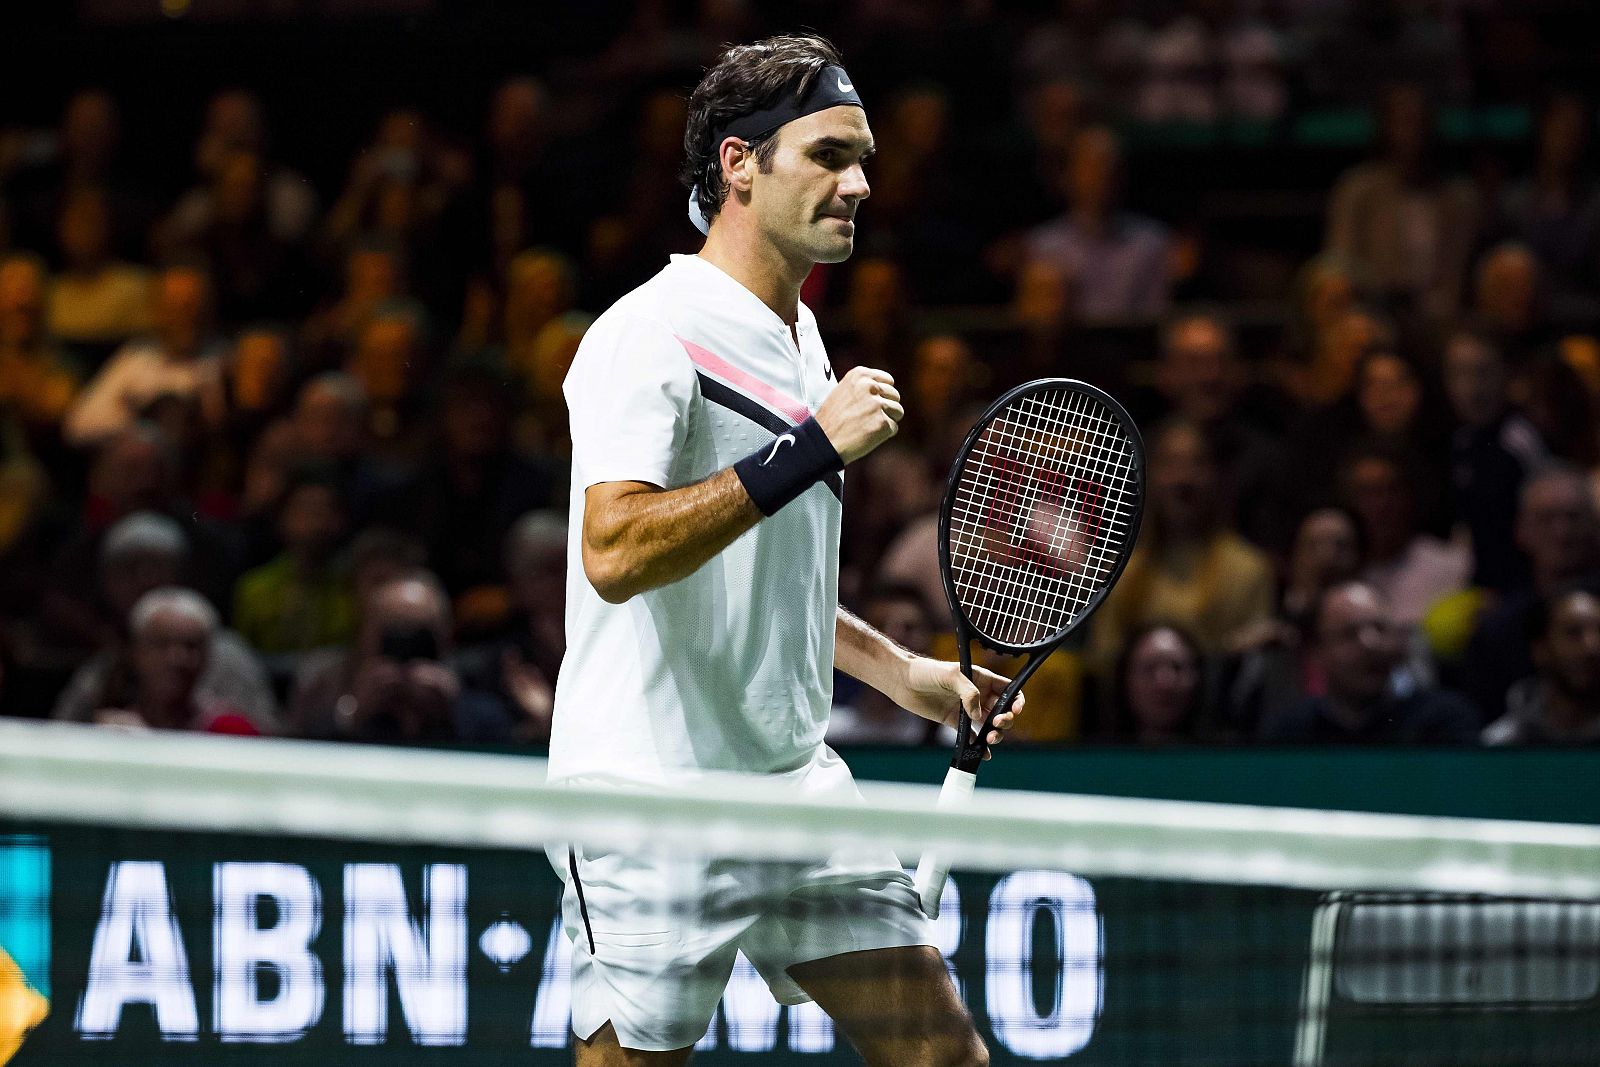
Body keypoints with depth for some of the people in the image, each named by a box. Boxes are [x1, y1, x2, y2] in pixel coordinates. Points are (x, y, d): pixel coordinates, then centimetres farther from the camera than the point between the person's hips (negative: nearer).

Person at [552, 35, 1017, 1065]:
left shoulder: (800, 340, 16)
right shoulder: (653, 334, -13)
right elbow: (615, 554, -28)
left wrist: (899, 671, 19)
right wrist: (808, 451, -28)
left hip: (798, 779, 9)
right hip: (652, 794, -8)